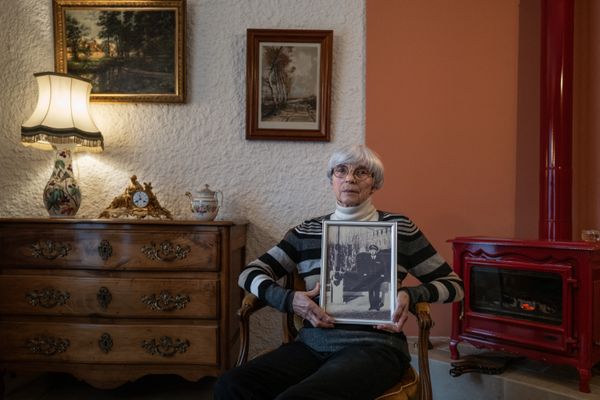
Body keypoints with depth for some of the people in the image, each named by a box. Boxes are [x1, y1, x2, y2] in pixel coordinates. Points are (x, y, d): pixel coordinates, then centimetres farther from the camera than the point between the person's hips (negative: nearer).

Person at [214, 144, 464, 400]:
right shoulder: (306, 232, 13)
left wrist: (410, 295, -9)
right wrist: (288, 299, -7)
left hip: (374, 345, -3)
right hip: (312, 344, 3)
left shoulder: (399, 228, 8)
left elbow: (453, 284, 12)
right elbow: (249, 274, 13)